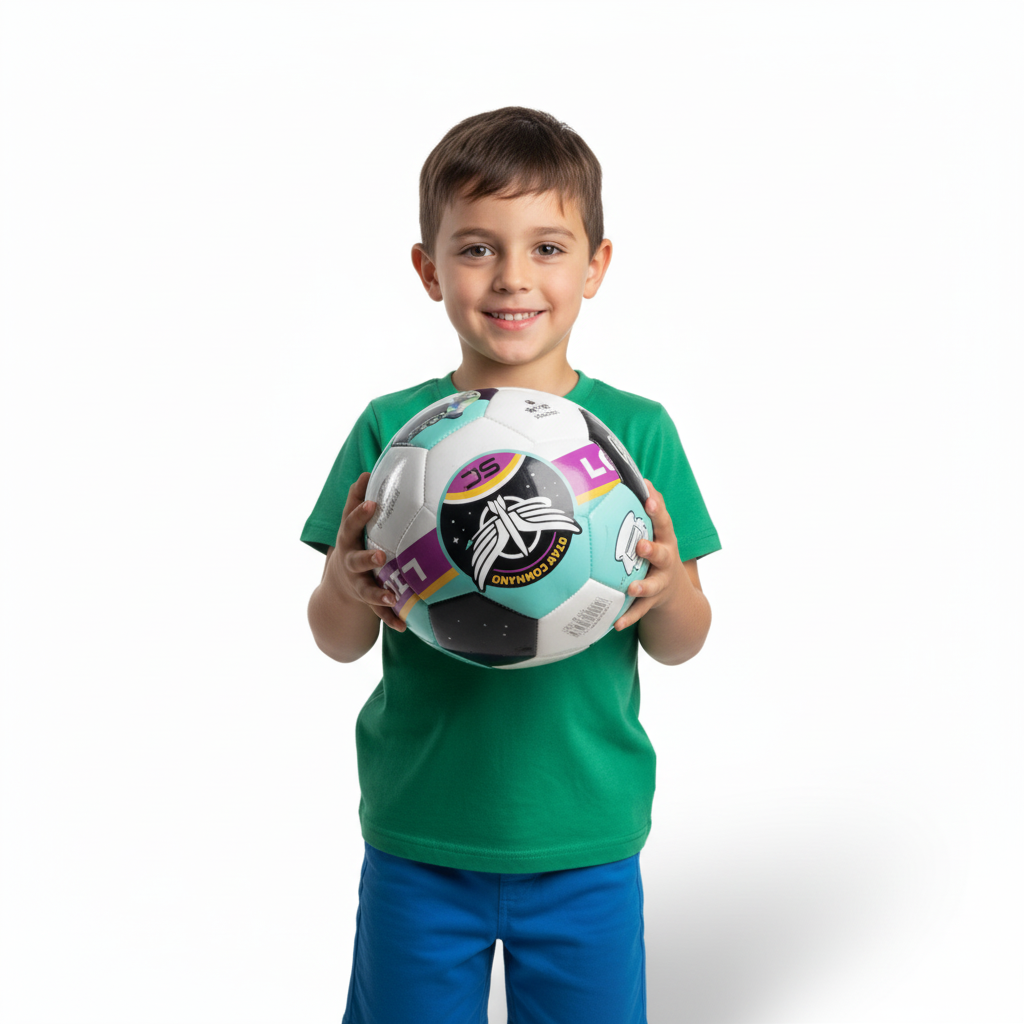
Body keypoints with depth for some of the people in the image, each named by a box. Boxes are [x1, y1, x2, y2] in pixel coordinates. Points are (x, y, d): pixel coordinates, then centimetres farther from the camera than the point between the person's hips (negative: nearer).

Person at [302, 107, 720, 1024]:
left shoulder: (637, 431, -4)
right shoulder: (392, 430, -5)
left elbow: (680, 646, 0)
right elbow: (336, 642, -1)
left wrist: (670, 585, -22)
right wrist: (347, 584, -22)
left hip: (587, 850, 0)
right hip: (417, 843, 0)